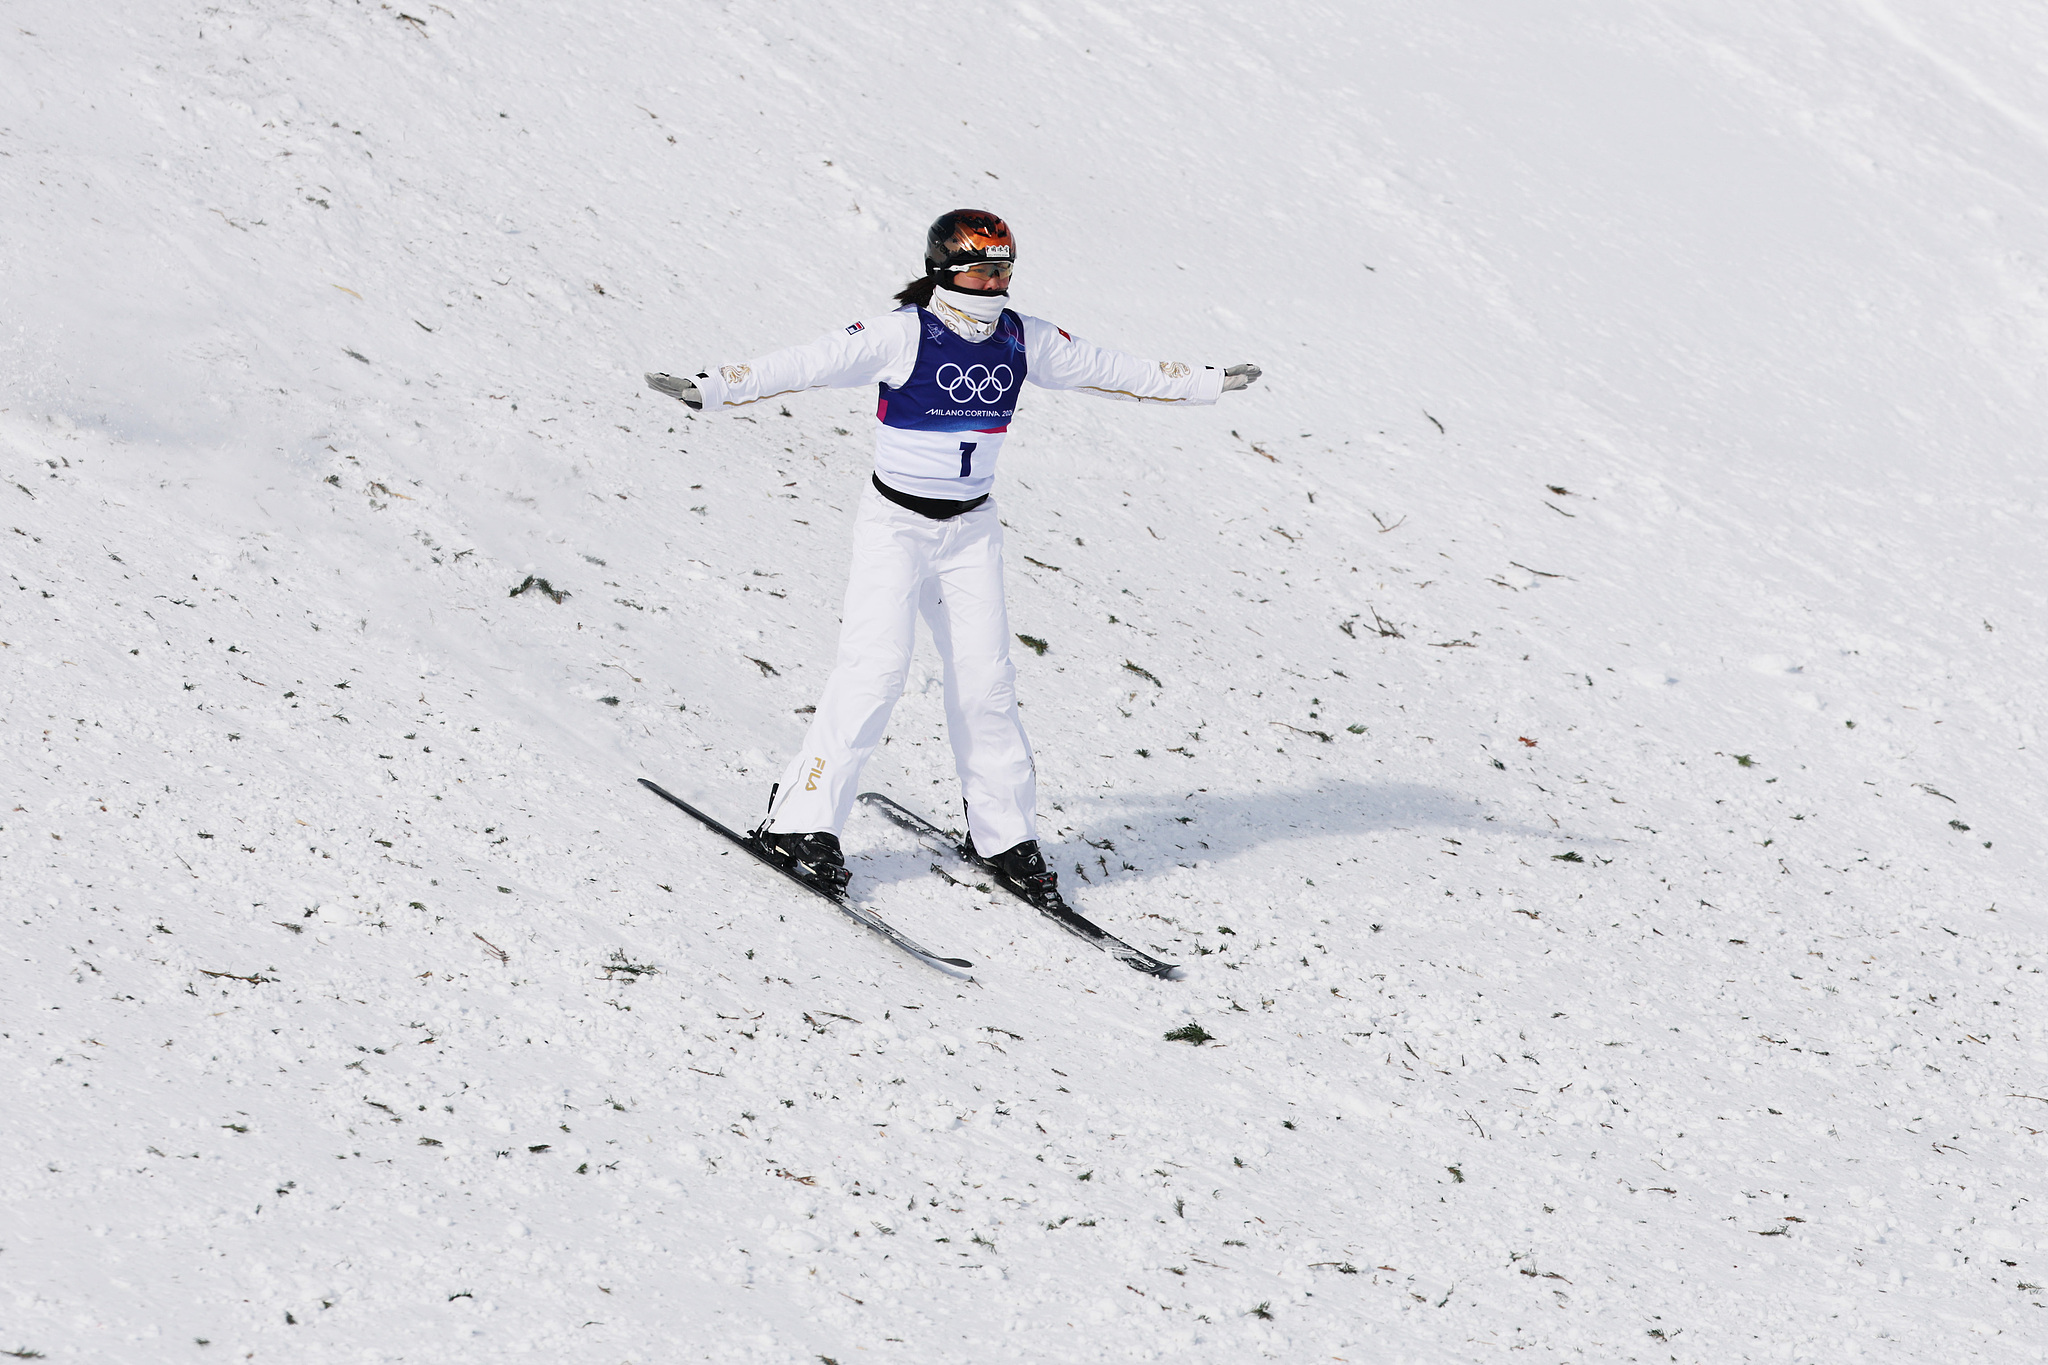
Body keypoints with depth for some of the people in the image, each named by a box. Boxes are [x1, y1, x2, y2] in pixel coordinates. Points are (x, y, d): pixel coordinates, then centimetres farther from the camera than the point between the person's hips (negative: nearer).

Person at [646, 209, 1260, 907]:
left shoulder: (1024, 340, 0)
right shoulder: (901, 334, -14)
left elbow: (1112, 370, 11)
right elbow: (805, 364, -19)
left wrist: (1210, 381, 17)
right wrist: (710, 390, -28)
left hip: (972, 531, 4)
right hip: (896, 523, -4)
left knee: (986, 678, 1)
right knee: (877, 665, -15)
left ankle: (1004, 834, 15)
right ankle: (800, 822, -9)